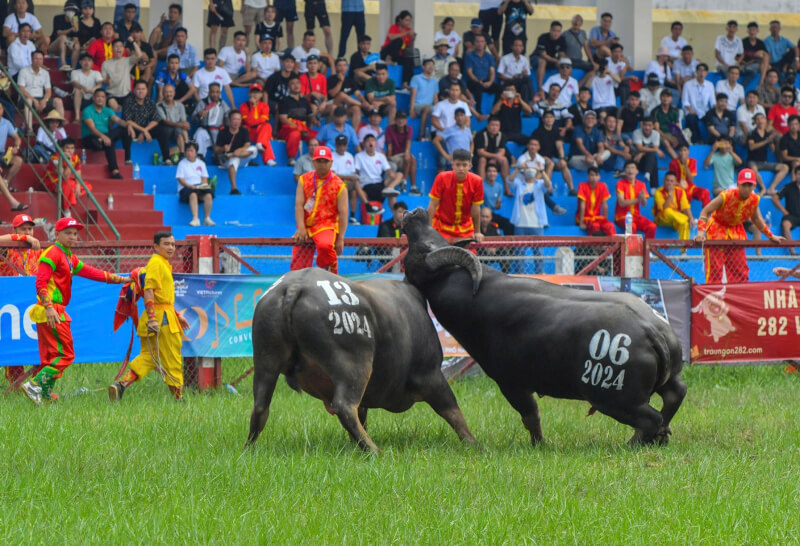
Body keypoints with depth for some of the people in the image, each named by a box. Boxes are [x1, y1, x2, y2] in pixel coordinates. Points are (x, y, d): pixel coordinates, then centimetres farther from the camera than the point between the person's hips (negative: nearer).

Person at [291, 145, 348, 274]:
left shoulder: (338, 185, 0)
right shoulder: (304, 180, 8)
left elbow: (343, 213, -4)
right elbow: (299, 205, 1)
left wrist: (340, 239, -12)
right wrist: (301, 228, -13)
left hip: (327, 226, -3)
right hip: (306, 226, 3)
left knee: (325, 245, -35)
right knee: (297, 268, -6)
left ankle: (331, 274, -11)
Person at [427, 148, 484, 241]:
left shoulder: (476, 181, -12)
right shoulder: (442, 178, -16)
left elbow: (475, 208, -6)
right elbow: (433, 205, -14)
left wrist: (477, 232, -5)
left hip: (466, 230, 2)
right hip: (442, 228, -2)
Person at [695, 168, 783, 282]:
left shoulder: (754, 200, -11)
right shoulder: (726, 196, -26)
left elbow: (756, 219, 10)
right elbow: (705, 211, -22)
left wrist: (771, 236, 13)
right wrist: (701, 232, -34)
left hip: (736, 232, 5)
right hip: (717, 229, -5)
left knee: (740, 270, 5)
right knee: (714, 269, -10)